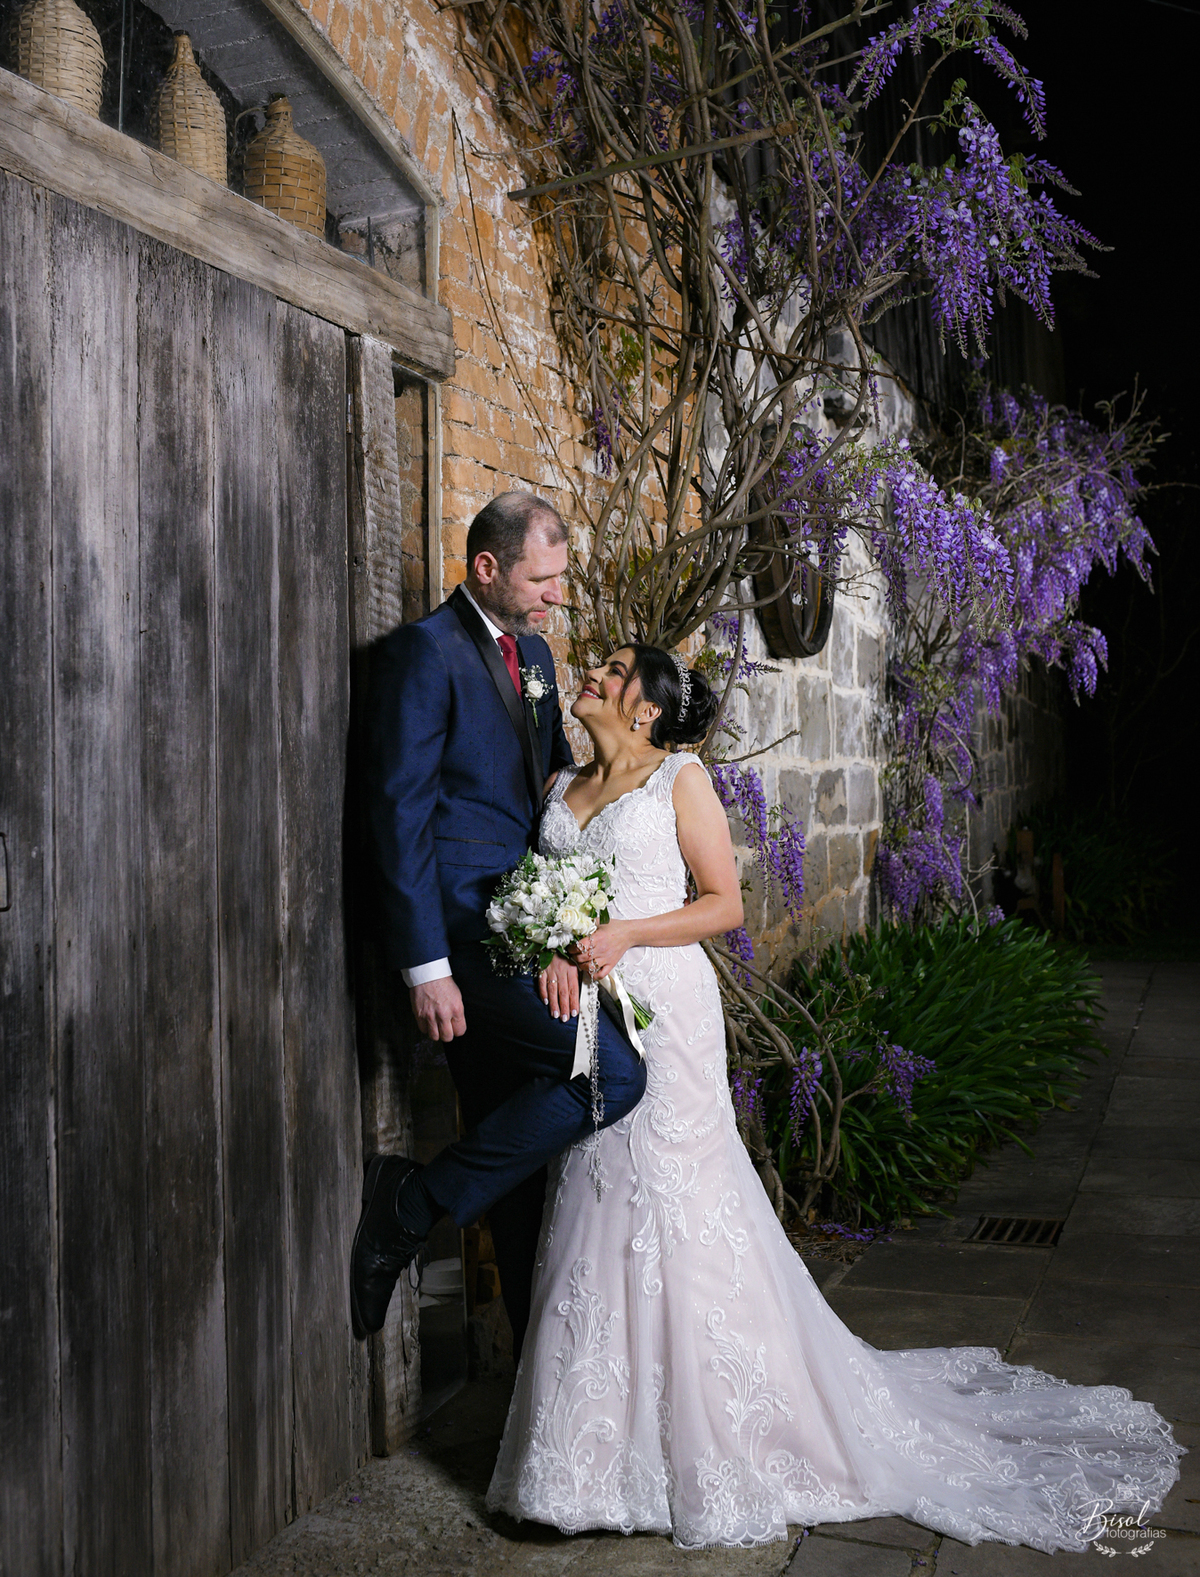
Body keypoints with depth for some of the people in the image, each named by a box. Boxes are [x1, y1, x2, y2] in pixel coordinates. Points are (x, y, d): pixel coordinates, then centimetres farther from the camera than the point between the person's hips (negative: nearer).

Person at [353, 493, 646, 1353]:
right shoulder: (425, 650, -10)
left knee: (519, 1142, 13)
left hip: (520, 927, 8)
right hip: (463, 930, -8)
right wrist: (427, 965, -19)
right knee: (613, 1073, -16)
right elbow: (401, 810, -15)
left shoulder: (534, 651, 16)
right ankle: (414, 1203, -4)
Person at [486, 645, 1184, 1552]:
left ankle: (717, 1443, 12)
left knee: (676, 1211, -3)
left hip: (661, 1009, -5)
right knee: (591, 1215, 8)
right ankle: (599, 1439, 21)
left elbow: (725, 904, -5)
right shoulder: (561, 786, 15)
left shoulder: (680, 779, -2)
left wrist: (627, 934, -16)